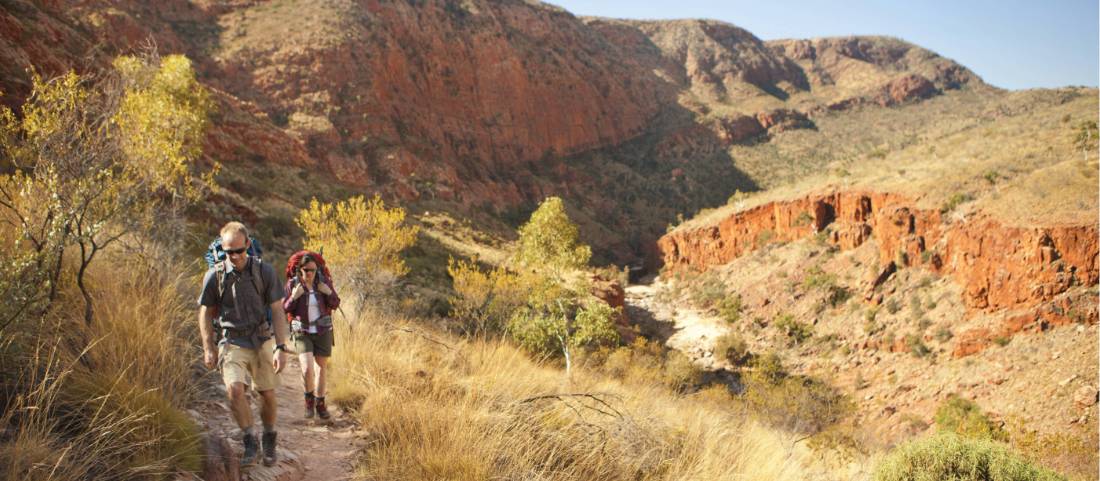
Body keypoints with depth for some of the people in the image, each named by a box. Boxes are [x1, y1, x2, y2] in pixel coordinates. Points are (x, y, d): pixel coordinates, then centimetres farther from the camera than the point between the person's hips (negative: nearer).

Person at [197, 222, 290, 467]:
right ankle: (250, 443, -8)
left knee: (268, 395, 7)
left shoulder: (264, 272, -7)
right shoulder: (214, 276, -7)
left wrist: (281, 348, -10)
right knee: (235, 389, -23)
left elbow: (277, 311, -4)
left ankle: (269, 441, 32)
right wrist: (208, 349, 2)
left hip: (263, 340, 1)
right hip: (233, 343, -1)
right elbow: (205, 312, 5)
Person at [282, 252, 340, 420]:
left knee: (321, 370, 9)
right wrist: (294, 297, -23)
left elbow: (335, 305, 1)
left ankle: (320, 403, 27)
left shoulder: (324, 281, -5)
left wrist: (329, 293, -18)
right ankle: (309, 398, 12)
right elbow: (284, 309, -4)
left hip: (323, 331, 2)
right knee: (307, 369, -15)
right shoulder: (292, 284, -8)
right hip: (302, 332, -2)